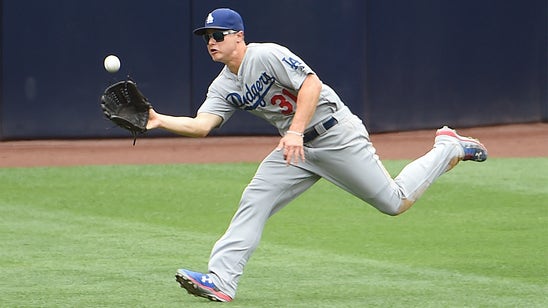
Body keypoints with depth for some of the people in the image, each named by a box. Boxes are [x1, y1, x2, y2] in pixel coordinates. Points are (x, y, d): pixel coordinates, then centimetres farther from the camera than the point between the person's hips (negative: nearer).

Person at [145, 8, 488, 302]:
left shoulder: (267, 55, -17)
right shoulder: (223, 87, 6)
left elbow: (311, 84, -25)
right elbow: (202, 125, -7)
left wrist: (296, 131, -34)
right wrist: (159, 120, -22)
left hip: (337, 134, -7)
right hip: (297, 147, 7)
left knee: (395, 203, -3)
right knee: (254, 201, -10)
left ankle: (449, 148, 18)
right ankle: (221, 280, -15)